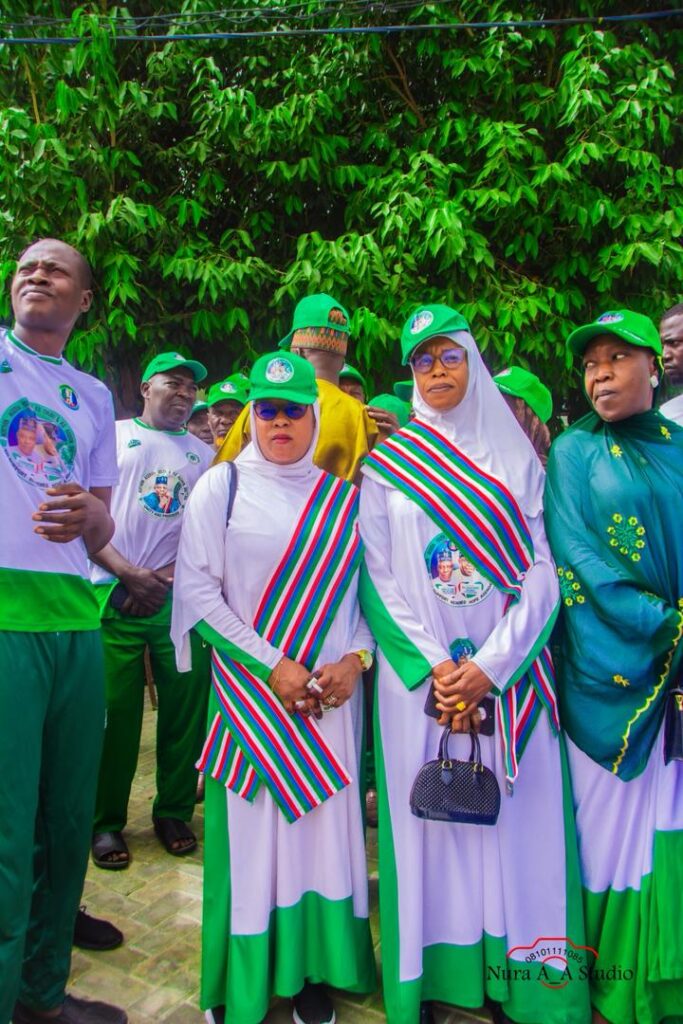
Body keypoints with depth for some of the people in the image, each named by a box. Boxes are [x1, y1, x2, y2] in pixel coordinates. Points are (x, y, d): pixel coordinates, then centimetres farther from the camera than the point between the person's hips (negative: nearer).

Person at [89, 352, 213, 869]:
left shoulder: (205, 454, 16)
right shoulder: (113, 435, 8)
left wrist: (168, 574, -5)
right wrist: (129, 574, -10)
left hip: (183, 596, 3)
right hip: (117, 595, -2)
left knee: (185, 708, 3)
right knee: (115, 711, 1)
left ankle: (174, 812, 21)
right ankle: (107, 822, 18)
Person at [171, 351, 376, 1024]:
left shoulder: (342, 496, 7)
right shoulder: (221, 486, 0)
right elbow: (197, 590, -6)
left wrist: (355, 658, -9)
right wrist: (271, 665, -11)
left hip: (331, 692, 2)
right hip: (250, 690, -2)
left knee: (324, 824, 9)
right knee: (250, 827, 6)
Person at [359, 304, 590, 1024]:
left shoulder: (516, 458, 7)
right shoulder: (387, 463, 5)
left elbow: (542, 574, 0)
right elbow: (378, 576, -1)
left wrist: (489, 666, -11)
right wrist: (431, 666, -11)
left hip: (508, 674, 1)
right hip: (418, 677, 0)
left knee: (515, 820, 5)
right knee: (424, 821, 5)